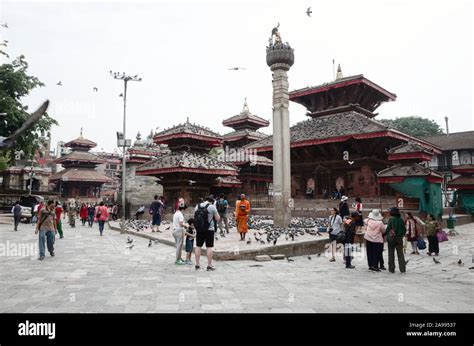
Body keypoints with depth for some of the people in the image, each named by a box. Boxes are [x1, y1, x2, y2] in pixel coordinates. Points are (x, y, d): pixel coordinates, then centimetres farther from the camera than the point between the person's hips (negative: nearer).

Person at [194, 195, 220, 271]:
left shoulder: (197, 206, 7)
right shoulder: (212, 206, -7)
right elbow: (218, 218, -3)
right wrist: (215, 212, 10)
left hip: (199, 230, 4)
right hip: (209, 230, -4)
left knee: (198, 246, 12)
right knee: (209, 247, 1)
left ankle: (197, 265, 18)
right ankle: (209, 265, 3)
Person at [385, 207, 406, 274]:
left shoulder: (391, 219, -11)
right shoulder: (401, 220, 2)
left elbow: (388, 228, -13)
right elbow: (404, 230, 8)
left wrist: (385, 234, 2)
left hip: (391, 238, -3)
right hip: (399, 239, 3)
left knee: (391, 254, 6)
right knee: (400, 254, 9)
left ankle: (391, 269, 8)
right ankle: (402, 269, 6)